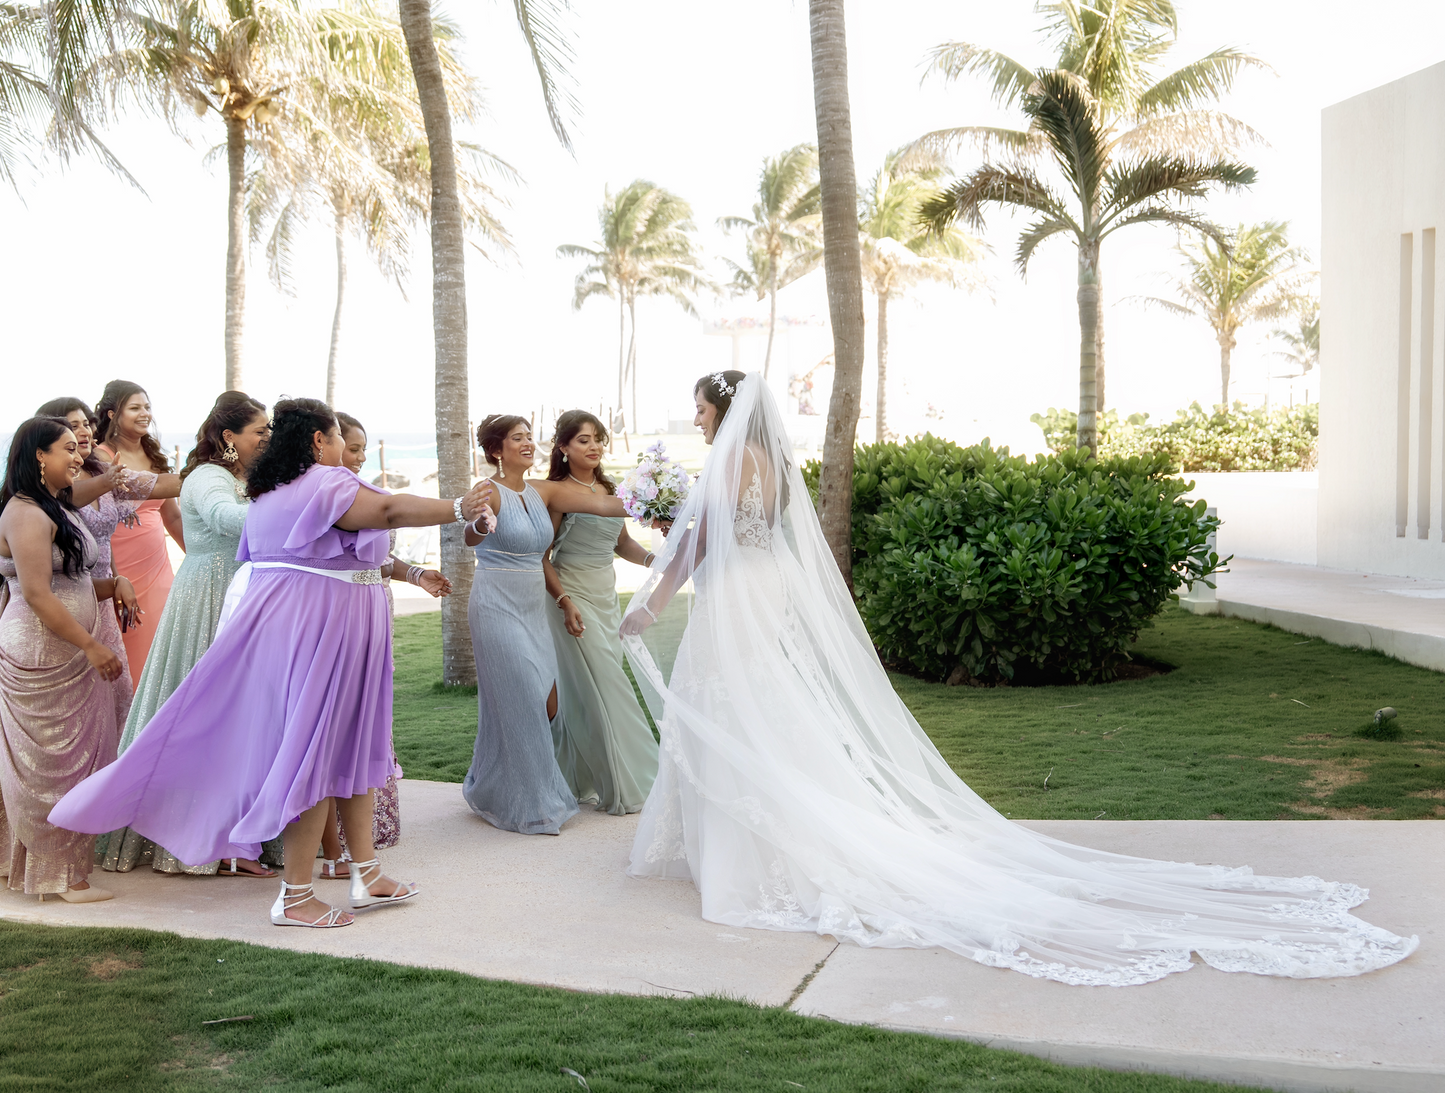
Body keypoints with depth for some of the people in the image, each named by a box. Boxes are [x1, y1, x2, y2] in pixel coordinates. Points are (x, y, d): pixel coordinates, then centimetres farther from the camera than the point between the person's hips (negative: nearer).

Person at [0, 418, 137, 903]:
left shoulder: (60, 510, 16)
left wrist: (115, 584, 3)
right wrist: (93, 647, -21)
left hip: (71, 658, 9)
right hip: (40, 658, -9)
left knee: (72, 760, 11)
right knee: (53, 762, -2)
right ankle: (63, 877, 6)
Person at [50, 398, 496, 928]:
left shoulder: (268, 492, 16)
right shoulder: (325, 484, -15)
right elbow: (389, 510, -29)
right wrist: (457, 509, -33)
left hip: (280, 621, 10)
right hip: (322, 628, -10)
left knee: (352, 746, 14)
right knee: (318, 751, -4)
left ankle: (366, 875, 19)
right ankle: (295, 896, 3)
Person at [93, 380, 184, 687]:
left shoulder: (154, 456, 13)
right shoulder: (101, 457, -6)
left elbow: (172, 516, 20)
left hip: (157, 568, 6)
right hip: (118, 572, -6)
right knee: (124, 659, -2)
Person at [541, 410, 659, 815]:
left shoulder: (607, 489, 11)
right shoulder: (557, 492, -10)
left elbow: (622, 542, 17)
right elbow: (541, 556, -10)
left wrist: (652, 559, -1)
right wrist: (565, 601, -19)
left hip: (607, 595, 7)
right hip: (574, 596, -7)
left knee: (585, 691, 10)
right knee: (597, 689, -6)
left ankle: (583, 781, 21)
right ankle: (618, 787, 1)